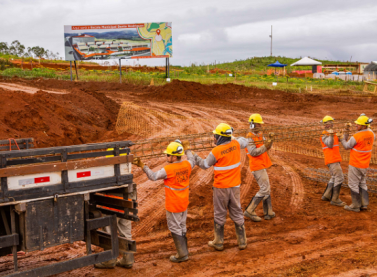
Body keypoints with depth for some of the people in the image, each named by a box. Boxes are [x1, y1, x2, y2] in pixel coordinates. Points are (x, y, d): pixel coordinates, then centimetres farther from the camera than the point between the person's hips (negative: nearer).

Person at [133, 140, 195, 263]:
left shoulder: (168, 169, -24)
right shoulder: (187, 165, -5)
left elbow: (153, 176, -19)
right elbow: (192, 161, 19)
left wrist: (143, 166, -14)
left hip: (173, 206, -7)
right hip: (184, 203, 7)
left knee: (175, 228, 5)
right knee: (182, 227, 19)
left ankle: (182, 254, 10)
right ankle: (184, 251, 29)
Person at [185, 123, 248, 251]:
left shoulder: (216, 151, -19)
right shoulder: (236, 144, -6)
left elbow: (204, 165, -4)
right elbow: (245, 141, 19)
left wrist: (190, 154, 6)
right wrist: (232, 139, 18)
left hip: (221, 187, -4)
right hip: (235, 186, 5)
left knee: (219, 215, 9)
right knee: (237, 213, 13)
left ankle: (218, 242, 20)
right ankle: (242, 241, 19)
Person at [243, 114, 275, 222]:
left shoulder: (260, 134, 12)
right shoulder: (250, 137, -16)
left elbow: (267, 147, 8)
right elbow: (253, 152, -24)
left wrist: (270, 140, -9)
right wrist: (265, 146, -26)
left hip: (262, 165, 10)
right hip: (257, 166, -10)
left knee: (266, 189, 14)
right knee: (265, 189, -9)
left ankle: (268, 213, 22)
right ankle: (249, 211, -6)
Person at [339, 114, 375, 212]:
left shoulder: (356, 136, -23)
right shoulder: (371, 134, -3)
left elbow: (347, 146, -8)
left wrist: (342, 138, 8)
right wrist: (368, 127, 27)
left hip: (355, 165, -7)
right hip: (365, 164, 7)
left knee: (353, 184, 3)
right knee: (362, 183, 19)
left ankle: (356, 206, 8)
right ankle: (364, 204, 19)